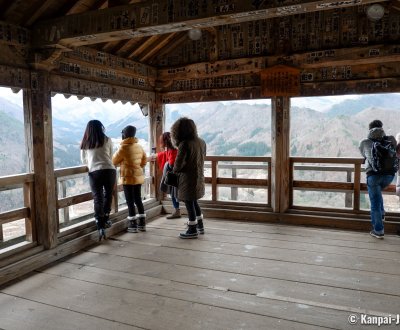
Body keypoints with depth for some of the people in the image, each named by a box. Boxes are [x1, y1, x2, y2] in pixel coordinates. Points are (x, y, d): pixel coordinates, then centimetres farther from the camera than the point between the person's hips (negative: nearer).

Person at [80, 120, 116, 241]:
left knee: (97, 199, 3)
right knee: (108, 195, 18)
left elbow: (83, 160, 18)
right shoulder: (107, 140, 4)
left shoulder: (85, 143, 9)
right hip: (109, 170, -1)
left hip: (94, 172, 1)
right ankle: (106, 219, 24)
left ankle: (101, 227, -2)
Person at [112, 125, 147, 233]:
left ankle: (133, 225, 7)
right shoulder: (139, 147, 5)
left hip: (128, 177, -7)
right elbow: (144, 160, 15)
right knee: (138, 200, 14)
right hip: (138, 177, 7)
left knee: (130, 201, 1)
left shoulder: (123, 147, -15)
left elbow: (114, 161, -4)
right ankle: (142, 224, 19)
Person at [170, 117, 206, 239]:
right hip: (199, 177, 8)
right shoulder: (201, 142, 4)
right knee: (194, 202, 22)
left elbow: (178, 164, -20)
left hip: (188, 178, -8)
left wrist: (175, 171, 0)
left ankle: (192, 231, 16)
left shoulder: (184, 144, -19)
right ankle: (200, 226, 32)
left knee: (189, 203, 5)